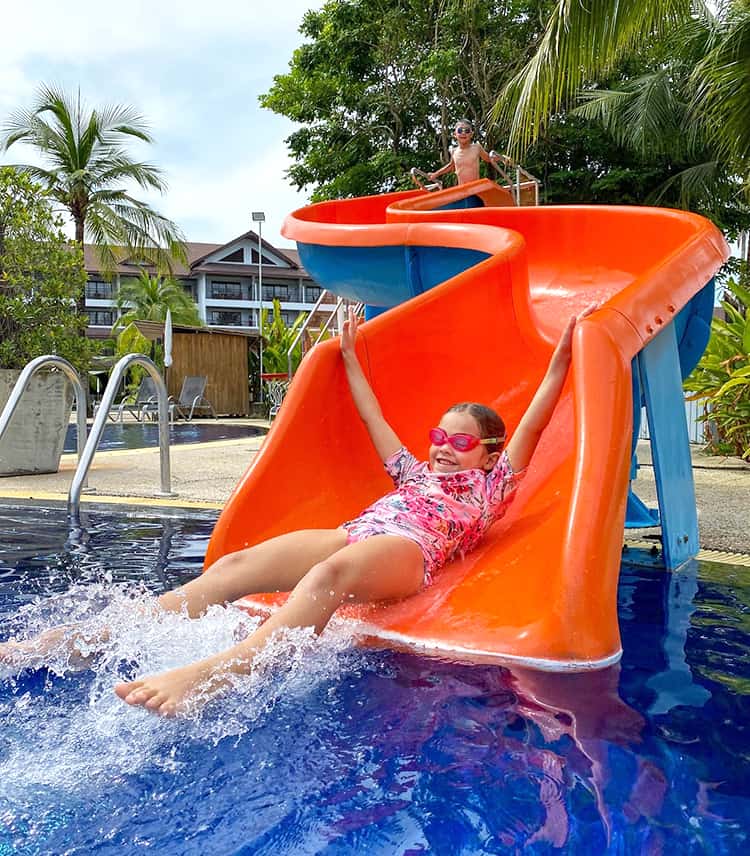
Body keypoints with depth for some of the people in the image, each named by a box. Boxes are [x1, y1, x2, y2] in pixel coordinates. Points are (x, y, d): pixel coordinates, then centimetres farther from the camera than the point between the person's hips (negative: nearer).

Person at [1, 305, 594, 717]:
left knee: (330, 573, -41)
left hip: (405, 551, -5)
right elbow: (376, 422, 43)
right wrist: (351, 360, 49)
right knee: (236, 566, -19)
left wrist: (562, 357, 10)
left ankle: (215, 674, -62)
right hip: (351, 535, 6)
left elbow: (530, 427, 15)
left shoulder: (489, 486, 23)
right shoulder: (416, 472, 37)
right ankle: (84, 642, -29)